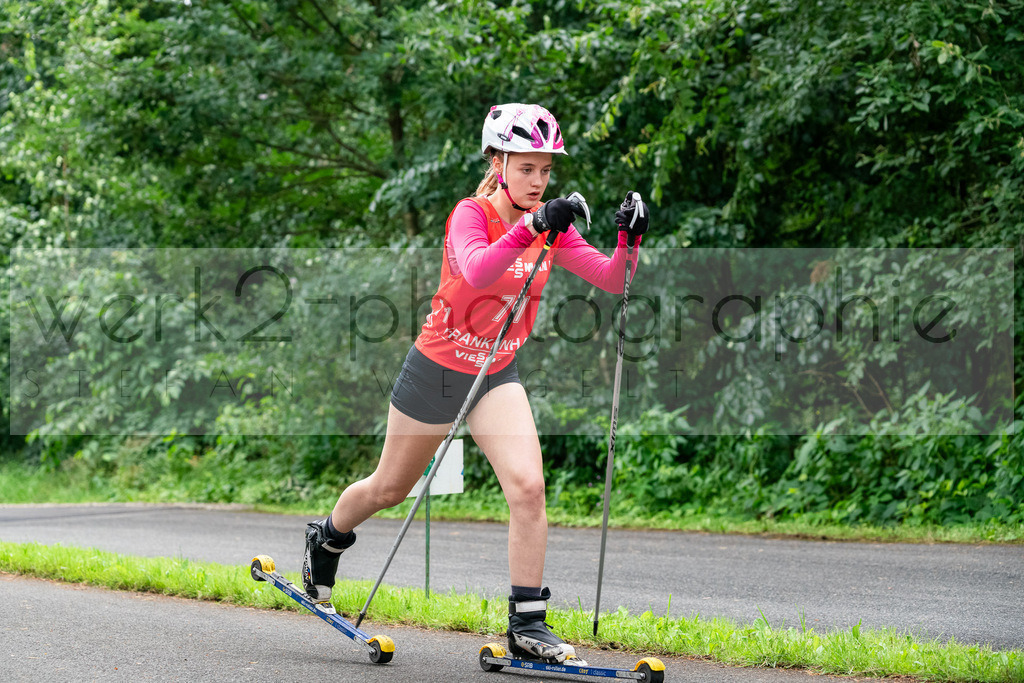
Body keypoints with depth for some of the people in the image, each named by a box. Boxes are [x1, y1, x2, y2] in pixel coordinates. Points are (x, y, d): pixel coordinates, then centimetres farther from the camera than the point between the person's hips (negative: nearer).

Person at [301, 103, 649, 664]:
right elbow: (475, 271, -41)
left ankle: (527, 624, -12)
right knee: (390, 488, 14)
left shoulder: (551, 224, -4)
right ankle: (326, 541, 45)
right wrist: (528, 229, -53)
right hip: (437, 366, -4)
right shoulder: (472, 213, -19)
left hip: (497, 373, 4)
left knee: (528, 486, -17)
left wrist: (628, 242, -28)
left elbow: (611, 280, -9)